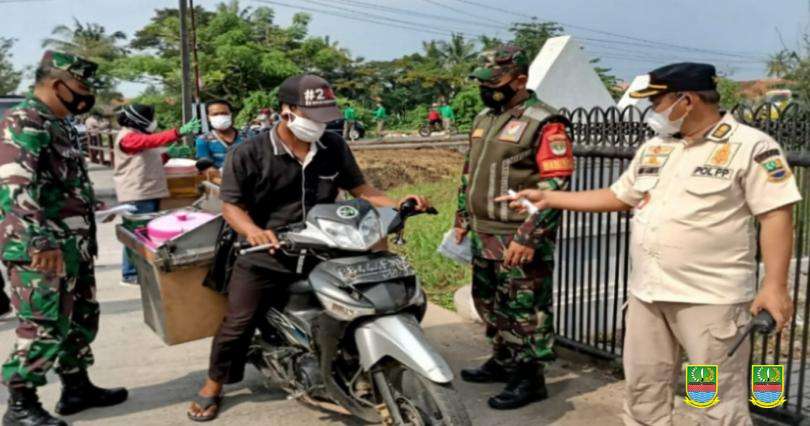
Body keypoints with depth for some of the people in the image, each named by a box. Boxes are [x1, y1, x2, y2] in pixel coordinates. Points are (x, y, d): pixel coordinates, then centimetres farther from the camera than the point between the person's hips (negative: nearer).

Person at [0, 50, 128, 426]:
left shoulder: (59, 125, 17)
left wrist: (85, 238, 25)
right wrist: (41, 241, -29)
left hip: (74, 246, 10)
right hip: (44, 251, -10)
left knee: (82, 318, 16)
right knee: (43, 327, -3)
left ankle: (76, 387, 30)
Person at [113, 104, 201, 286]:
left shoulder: (140, 135, 20)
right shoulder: (127, 136, -12)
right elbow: (152, 140, -29)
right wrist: (179, 132, -38)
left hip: (149, 192, 10)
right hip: (137, 195, -10)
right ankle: (130, 274, -1)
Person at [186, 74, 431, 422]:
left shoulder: (334, 147, 1)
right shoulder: (249, 154, -11)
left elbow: (358, 187, 8)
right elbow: (231, 204, -8)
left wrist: (396, 205, -7)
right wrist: (253, 231, -29)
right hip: (265, 256, -3)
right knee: (238, 322, 3)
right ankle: (213, 384, 27)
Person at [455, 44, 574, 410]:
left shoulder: (544, 123, -14)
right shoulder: (484, 118, 13)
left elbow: (555, 186, -19)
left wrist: (528, 237, -22)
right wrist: (462, 218, 19)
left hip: (519, 240, -8)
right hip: (483, 235, 9)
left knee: (525, 310, 1)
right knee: (490, 303, 19)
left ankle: (529, 377, 15)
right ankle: (503, 360, 36)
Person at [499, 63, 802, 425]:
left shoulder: (751, 147, -8)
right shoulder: (654, 147, 13)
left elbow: (776, 215, -11)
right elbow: (618, 197, 19)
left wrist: (775, 285, -18)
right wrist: (547, 198, 15)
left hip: (711, 296, -7)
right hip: (647, 291, 7)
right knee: (642, 387, 17)